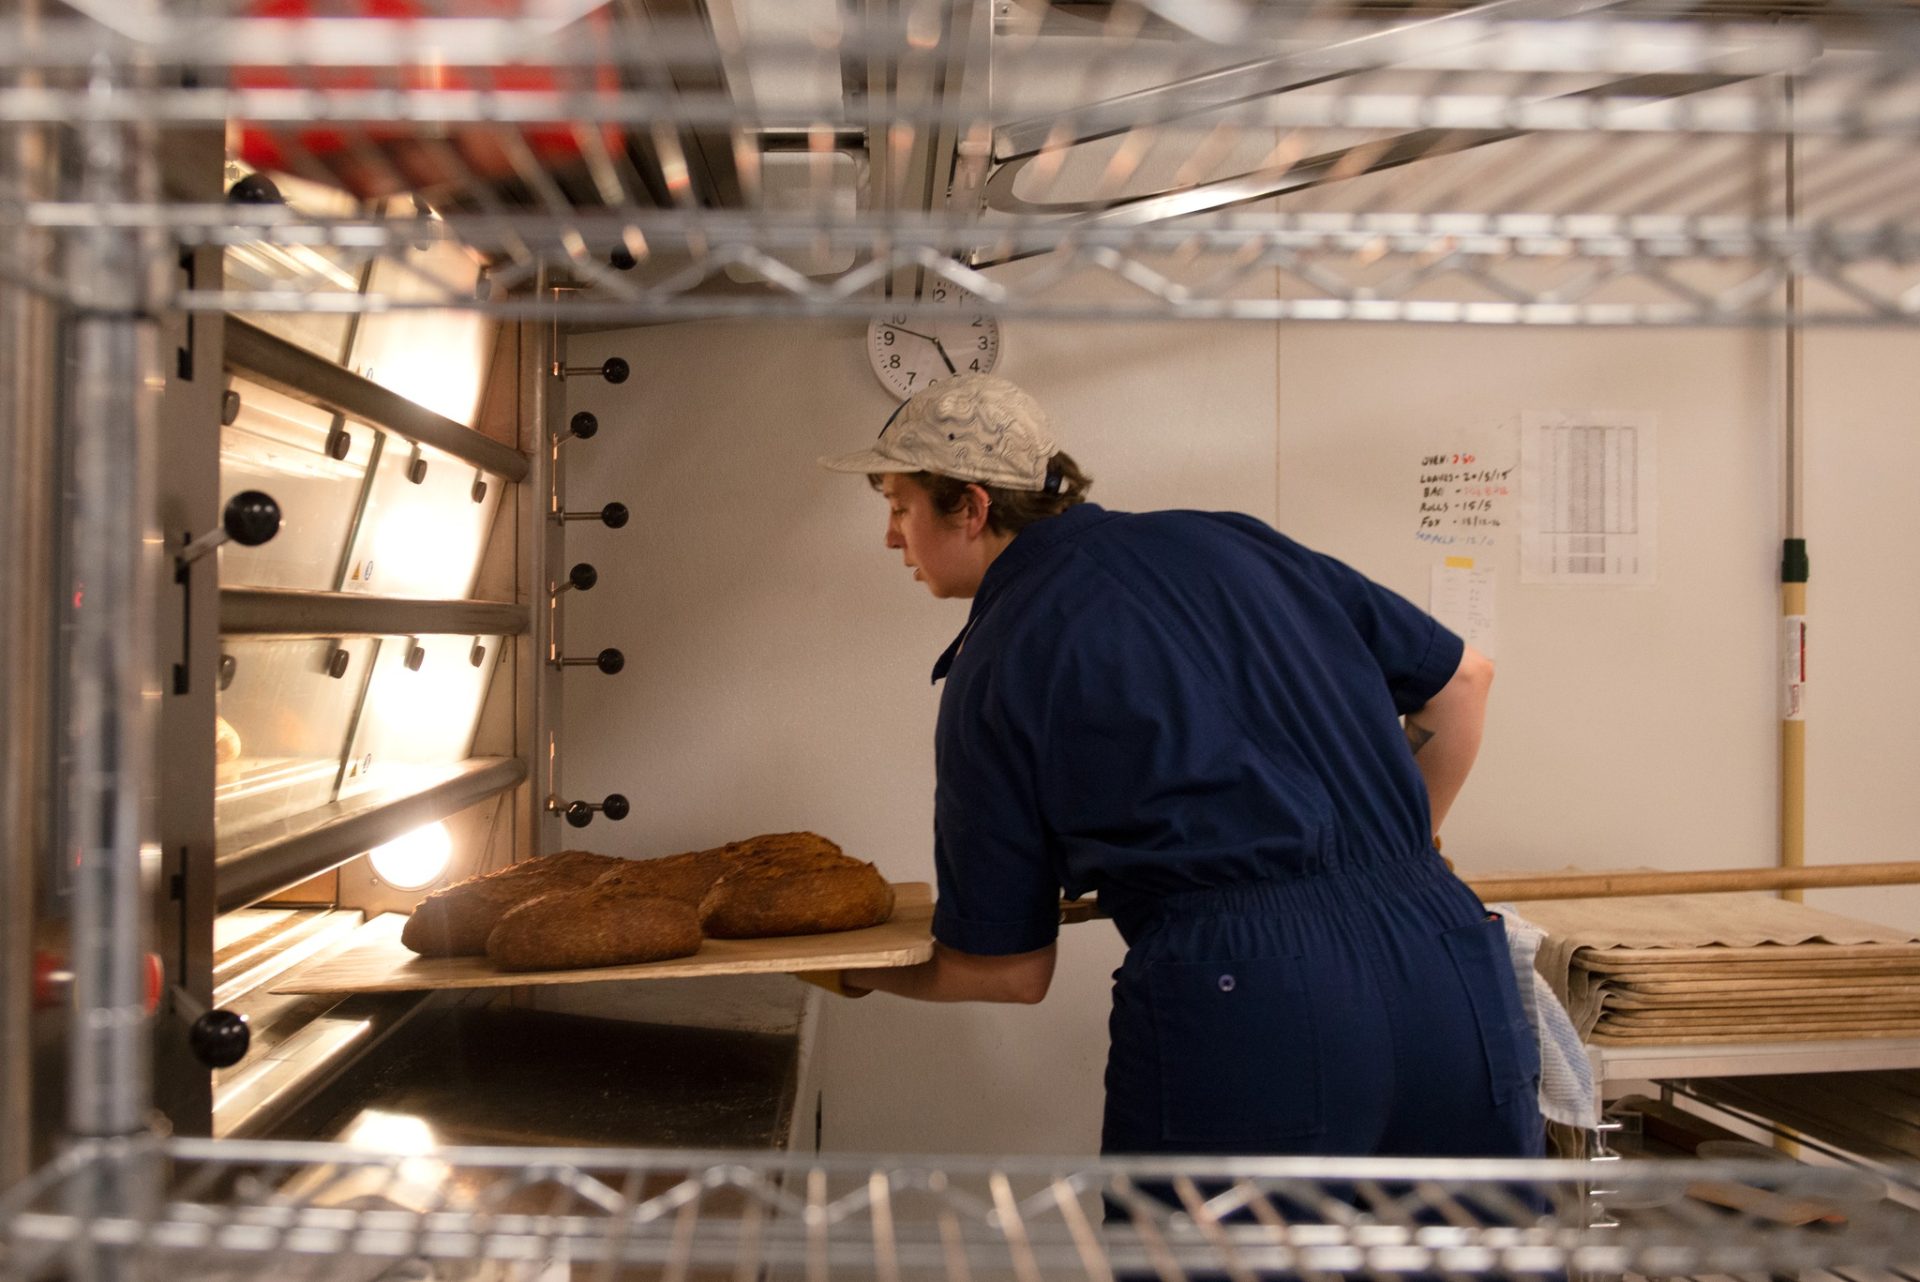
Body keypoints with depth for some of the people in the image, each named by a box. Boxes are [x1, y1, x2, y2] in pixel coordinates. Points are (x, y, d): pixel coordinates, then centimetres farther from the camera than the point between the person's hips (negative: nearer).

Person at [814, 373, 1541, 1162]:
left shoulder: (995, 667, 2)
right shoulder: (1225, 540, 15)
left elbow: (1011, 970, 5)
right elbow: (1461, 679, 20)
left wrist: (859, 970, 24)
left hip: (1238, 1007, -5)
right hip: (1439, 963, 6)